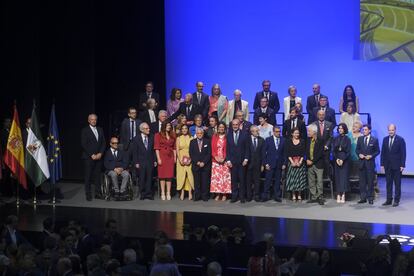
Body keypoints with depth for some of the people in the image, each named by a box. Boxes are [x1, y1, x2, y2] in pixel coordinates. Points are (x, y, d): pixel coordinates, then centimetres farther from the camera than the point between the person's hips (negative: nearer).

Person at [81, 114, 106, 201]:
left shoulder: (100, 130, 14)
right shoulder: (85, 131, -1)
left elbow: (103, 143, 11)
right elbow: (84, 145, -7)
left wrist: (100, 153, -3)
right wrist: (92, 155, -11)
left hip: (99, 157, 4)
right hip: (88, 157, -4)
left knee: (97, 175, 3)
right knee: (88, 176, -2)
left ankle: (97, 193, 9)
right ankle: (88, 195, 1)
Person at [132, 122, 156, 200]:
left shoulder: (151, 138, 5)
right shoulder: (136, 139, -2)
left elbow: (154, 150, 7)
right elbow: (134, 152, -2)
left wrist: (155, 160, 2)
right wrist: (136, 163, -7)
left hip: (150, 162, 2)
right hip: (141, 162, -2)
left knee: (149, 178, 4)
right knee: (141, 179, 3)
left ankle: (149, 194, 9)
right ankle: (142, 194, 12)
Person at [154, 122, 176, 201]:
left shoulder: (172, 136, 13)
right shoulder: (158, 135, 1)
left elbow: (174, 147, 13)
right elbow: (156, 148, -4)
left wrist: (175, 157, 4)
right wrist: (158, 158, -11)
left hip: (170, 157, 3)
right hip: (162, 156, -3)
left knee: (169, 175, 1)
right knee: (162, 175, -2)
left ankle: (168, 193, 4)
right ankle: (163, 193, 0)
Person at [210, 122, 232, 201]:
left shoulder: (227, 137, 2)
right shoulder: (214, 137, 10)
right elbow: (212, 148, 6)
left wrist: (224, 158, -14)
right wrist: (216, 157, -9)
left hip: (224, 160, -2)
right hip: (215, 160, 2)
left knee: (225, 176, -4)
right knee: (216, 177, -1)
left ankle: (224, 194, 1)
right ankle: (217, 194, 5)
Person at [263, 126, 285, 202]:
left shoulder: (283, 140, 6)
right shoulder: (268, 140, 2)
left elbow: (284, 152, 6)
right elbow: (264, 152, 1)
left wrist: (284, 163, 0)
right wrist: (266, 163, -5)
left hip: (279, 164, 2)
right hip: (270, 164, -2)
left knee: (277, 181, 5)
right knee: (268, 181, -1)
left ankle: (276, 196, 11)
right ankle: (265, 196, 5)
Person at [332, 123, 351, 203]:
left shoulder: (347, 139, 1)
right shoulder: (335, 139, 9)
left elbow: (348, 151, -4)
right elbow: (333, 150, 6)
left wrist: (342, 160, -14)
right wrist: (336, 159, -8)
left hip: (345, 160, -2)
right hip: (336, 160, 2)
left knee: (344, 176, -7)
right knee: (337, 177, -2)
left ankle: (343, 195, -8)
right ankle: (338, 195, -2)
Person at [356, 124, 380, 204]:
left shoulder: (374, 140, 0)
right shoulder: (360, 139, 9)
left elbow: (377, 151, 2)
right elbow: (357, 149, 12)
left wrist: (371, 156, -13)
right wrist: (359, 154, -8)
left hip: (370, 162, -3)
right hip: (361, 162, 3)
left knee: (370, 181, 0)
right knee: (362, 181, 4)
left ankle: (370, 198, 6)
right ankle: (363, 198, 10)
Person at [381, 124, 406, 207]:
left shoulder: (400, 139, -4)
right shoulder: (385, 139, 8)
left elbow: (403, 153, -6)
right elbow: (383, 152, 9)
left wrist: (402, 165, -11)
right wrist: (382, 164, 3)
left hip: (397, 166, -4)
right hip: (387, 165, 4)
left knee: (397, 183, 3)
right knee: (388, 183, 6)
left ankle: (397, 200, 8)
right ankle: (389, 200, 11)